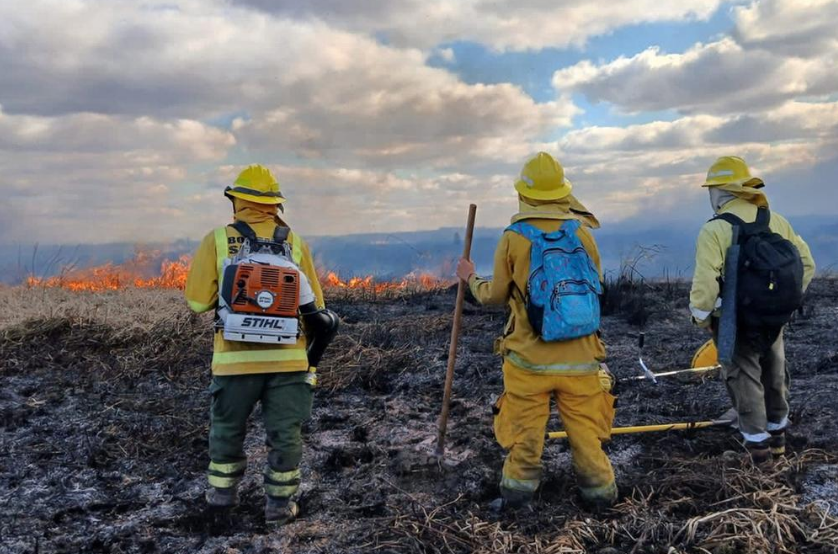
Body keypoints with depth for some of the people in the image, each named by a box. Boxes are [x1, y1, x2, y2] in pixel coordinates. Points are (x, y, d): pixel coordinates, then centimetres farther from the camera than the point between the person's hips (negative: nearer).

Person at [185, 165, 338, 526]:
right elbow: (315, 308, 3)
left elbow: (197, 301, -1)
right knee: (285, 433, 11)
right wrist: (311, 359, 14)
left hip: (235, 358, 0)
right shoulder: (295, 243, 1)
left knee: (227, 427, 21)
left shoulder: (217, 241, -4)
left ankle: (222, 492, 34)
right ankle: (280, 503, 18)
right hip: (288, 358, 0)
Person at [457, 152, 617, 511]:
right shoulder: (582, 233, -1)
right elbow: (596, 284, 12)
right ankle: (600, 491, 25)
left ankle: (518, 489, 23)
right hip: (580, 358, 2)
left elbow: (495, 296, 3)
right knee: (585, 431, 14)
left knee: (525, 431, 12)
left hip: (530, 359, -2)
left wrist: (471, 279, 22)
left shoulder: (514, 239, -7)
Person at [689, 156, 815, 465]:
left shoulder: (714, 230, -16)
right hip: (775, 318, 6)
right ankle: (777, 436, 37)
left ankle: (757, 445, 13)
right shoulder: (776, 221, 2)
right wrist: (789, 301, 14)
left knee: (744, 377, 8)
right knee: (774, 374, 21)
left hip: (736, 322, -6)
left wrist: (701, 318, -10)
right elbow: (806, 263, 6)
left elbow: (705, 282, -24)